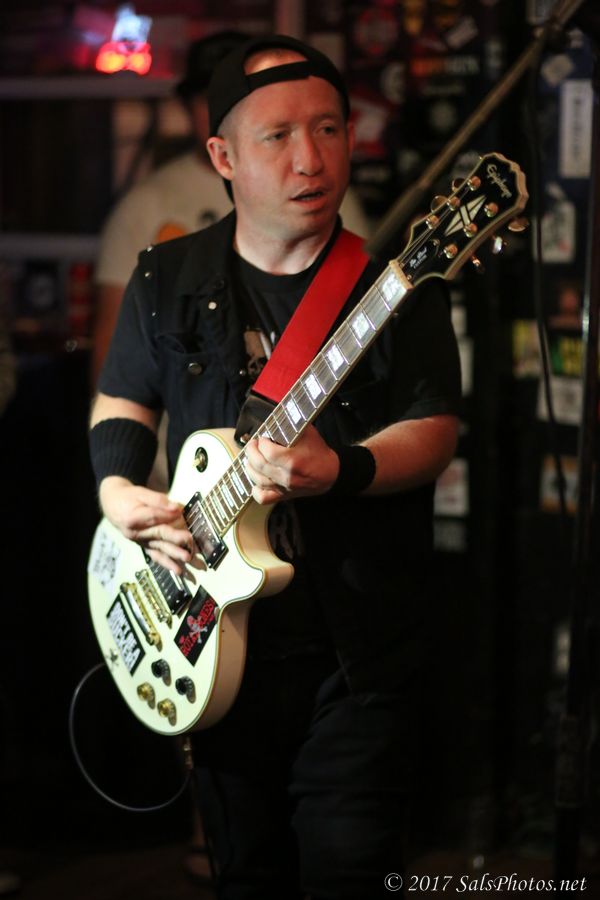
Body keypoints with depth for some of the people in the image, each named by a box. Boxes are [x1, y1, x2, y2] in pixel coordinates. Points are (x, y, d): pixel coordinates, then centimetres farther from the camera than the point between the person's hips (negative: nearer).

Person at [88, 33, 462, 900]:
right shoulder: (166, 280, 4)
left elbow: (434, 431, -9)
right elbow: (122, 403, 14)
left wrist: (341, 471, -28)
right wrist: (119, 489, -6)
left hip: (360, 643, -3)